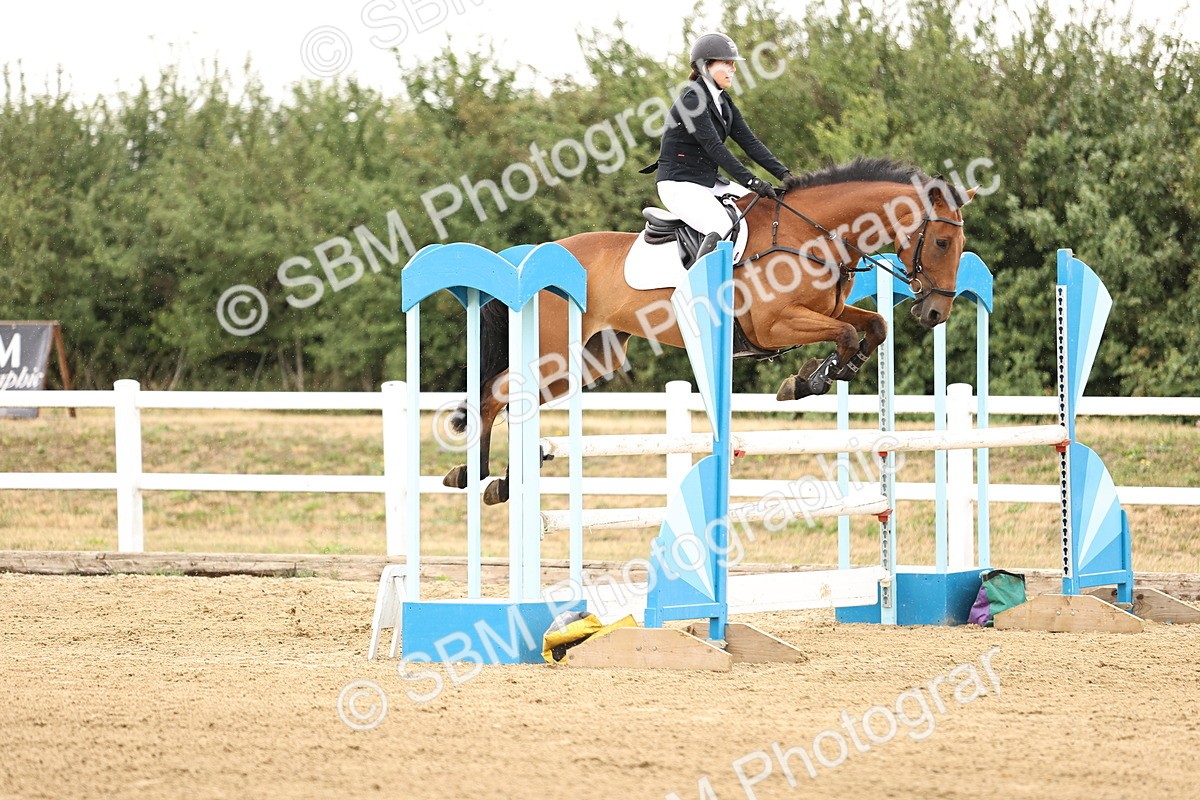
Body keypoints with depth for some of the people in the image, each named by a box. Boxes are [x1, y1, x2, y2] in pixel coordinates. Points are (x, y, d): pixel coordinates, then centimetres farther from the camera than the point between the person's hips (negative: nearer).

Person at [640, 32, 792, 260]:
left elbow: (750, 142, 8)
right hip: (679, 184, -9)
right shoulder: (692, 100, -16)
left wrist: (783, 174, -4)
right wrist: (750, 180, -28)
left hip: (709, 182, 9)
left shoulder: (723, 102, 12)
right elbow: (713, 147, -23)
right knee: (722, 228, -32)